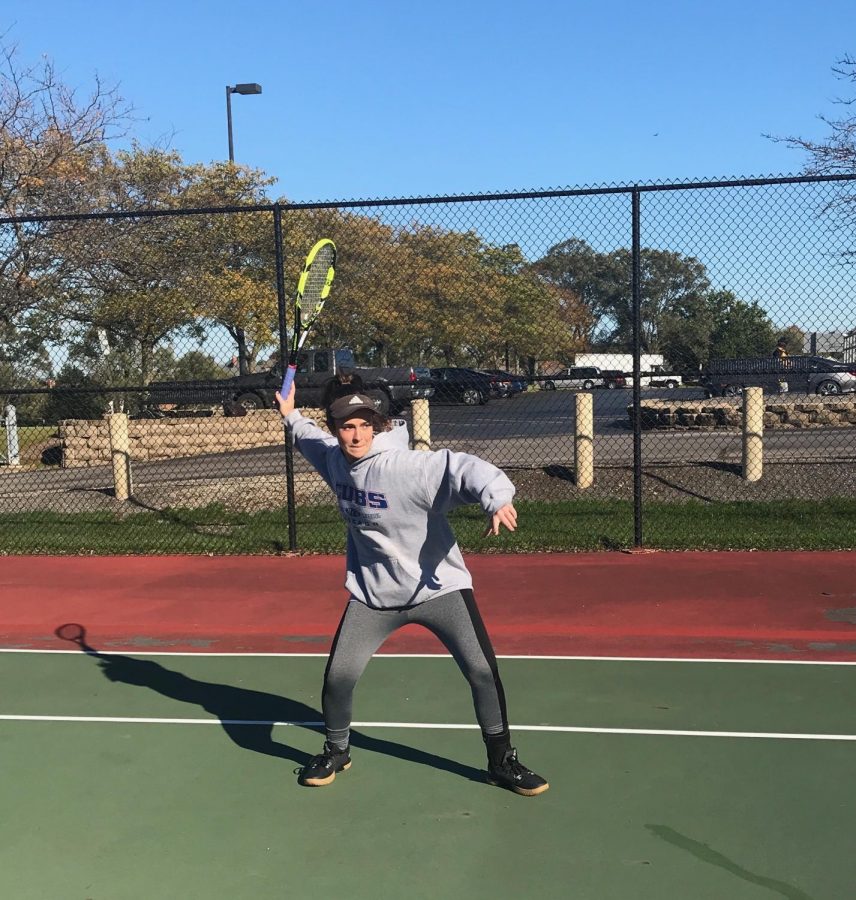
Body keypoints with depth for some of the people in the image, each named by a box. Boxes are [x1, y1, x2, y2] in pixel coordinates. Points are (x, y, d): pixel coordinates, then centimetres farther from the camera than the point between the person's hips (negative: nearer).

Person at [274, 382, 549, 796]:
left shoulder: (408, 466, -24)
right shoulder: (335, 460, -3)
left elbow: (464, 467, -38)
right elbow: (316, 441, 23)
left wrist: (497, 499, -55)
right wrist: (291, 416, 27)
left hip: (438, 588, -4)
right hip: (372, 596, 5)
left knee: (483, 672, -8)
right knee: (337, 677, 2)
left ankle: (502, 762, 14)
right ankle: (336, 751, 31)